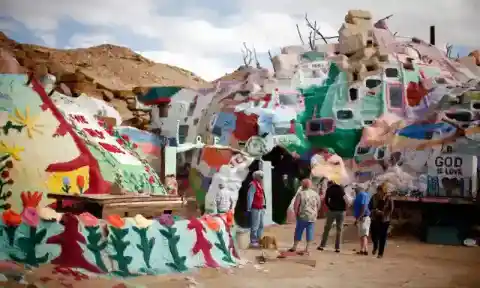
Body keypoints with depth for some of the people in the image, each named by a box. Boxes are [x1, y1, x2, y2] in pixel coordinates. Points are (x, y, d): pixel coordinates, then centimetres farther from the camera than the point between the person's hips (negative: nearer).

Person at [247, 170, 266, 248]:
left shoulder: (259, 185, 16)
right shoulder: (253, 185, -13)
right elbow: (250, 197, -17)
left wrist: (263, 207, 16)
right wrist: (249, 208, -19)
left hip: (261, 208, 10)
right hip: (255, 209, -10)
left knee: (261, 225, 14)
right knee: (255, 226, -7)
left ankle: (259, 240, 22)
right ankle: (253, 241, -2)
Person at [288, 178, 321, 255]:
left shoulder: (300, 193, -8)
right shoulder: (316, 194, 4)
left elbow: (296, 205, -10)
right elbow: (318, 206, 9)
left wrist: (296, 213, 3)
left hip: (302, 216, -2)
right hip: (312, 217, 2)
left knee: (298, 231, 10)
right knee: (310, 232, 5)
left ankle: (294, 247, 19)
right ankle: (306, 250, 4)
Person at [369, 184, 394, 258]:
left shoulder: (389, 199, -11)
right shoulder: (374, 197, -3)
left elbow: (391, 210, -8)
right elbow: (370, 206, 8)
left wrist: (382, 213, -19)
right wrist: (374, 210, -12)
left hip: (384, 221, -2)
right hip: (375, 219, 2)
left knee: (382, 237, 2)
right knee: (374, 235, 0)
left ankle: (380, 253, 14)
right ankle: (375, 247, 32)